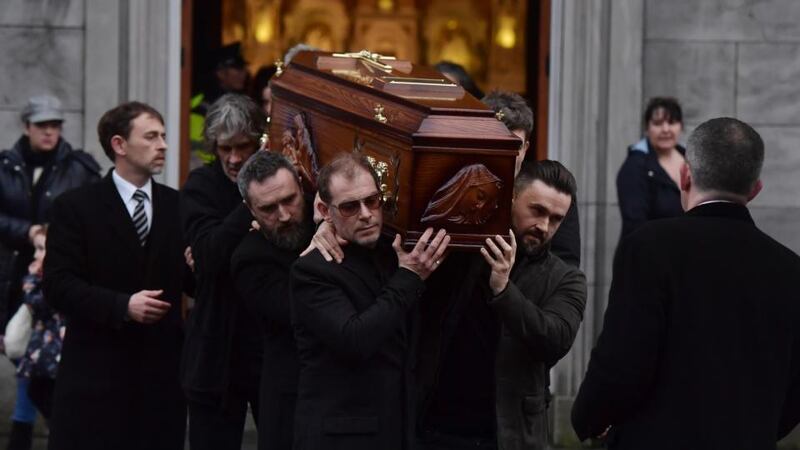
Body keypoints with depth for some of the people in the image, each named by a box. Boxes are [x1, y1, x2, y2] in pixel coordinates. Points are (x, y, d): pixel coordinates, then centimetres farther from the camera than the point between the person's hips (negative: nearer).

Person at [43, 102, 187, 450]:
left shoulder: (178, 206, 11)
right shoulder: (75, 207, 0)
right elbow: (57, 285, -9)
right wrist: (122, 306, -19)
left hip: (162, 371, 3)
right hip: (96, 372, -3)